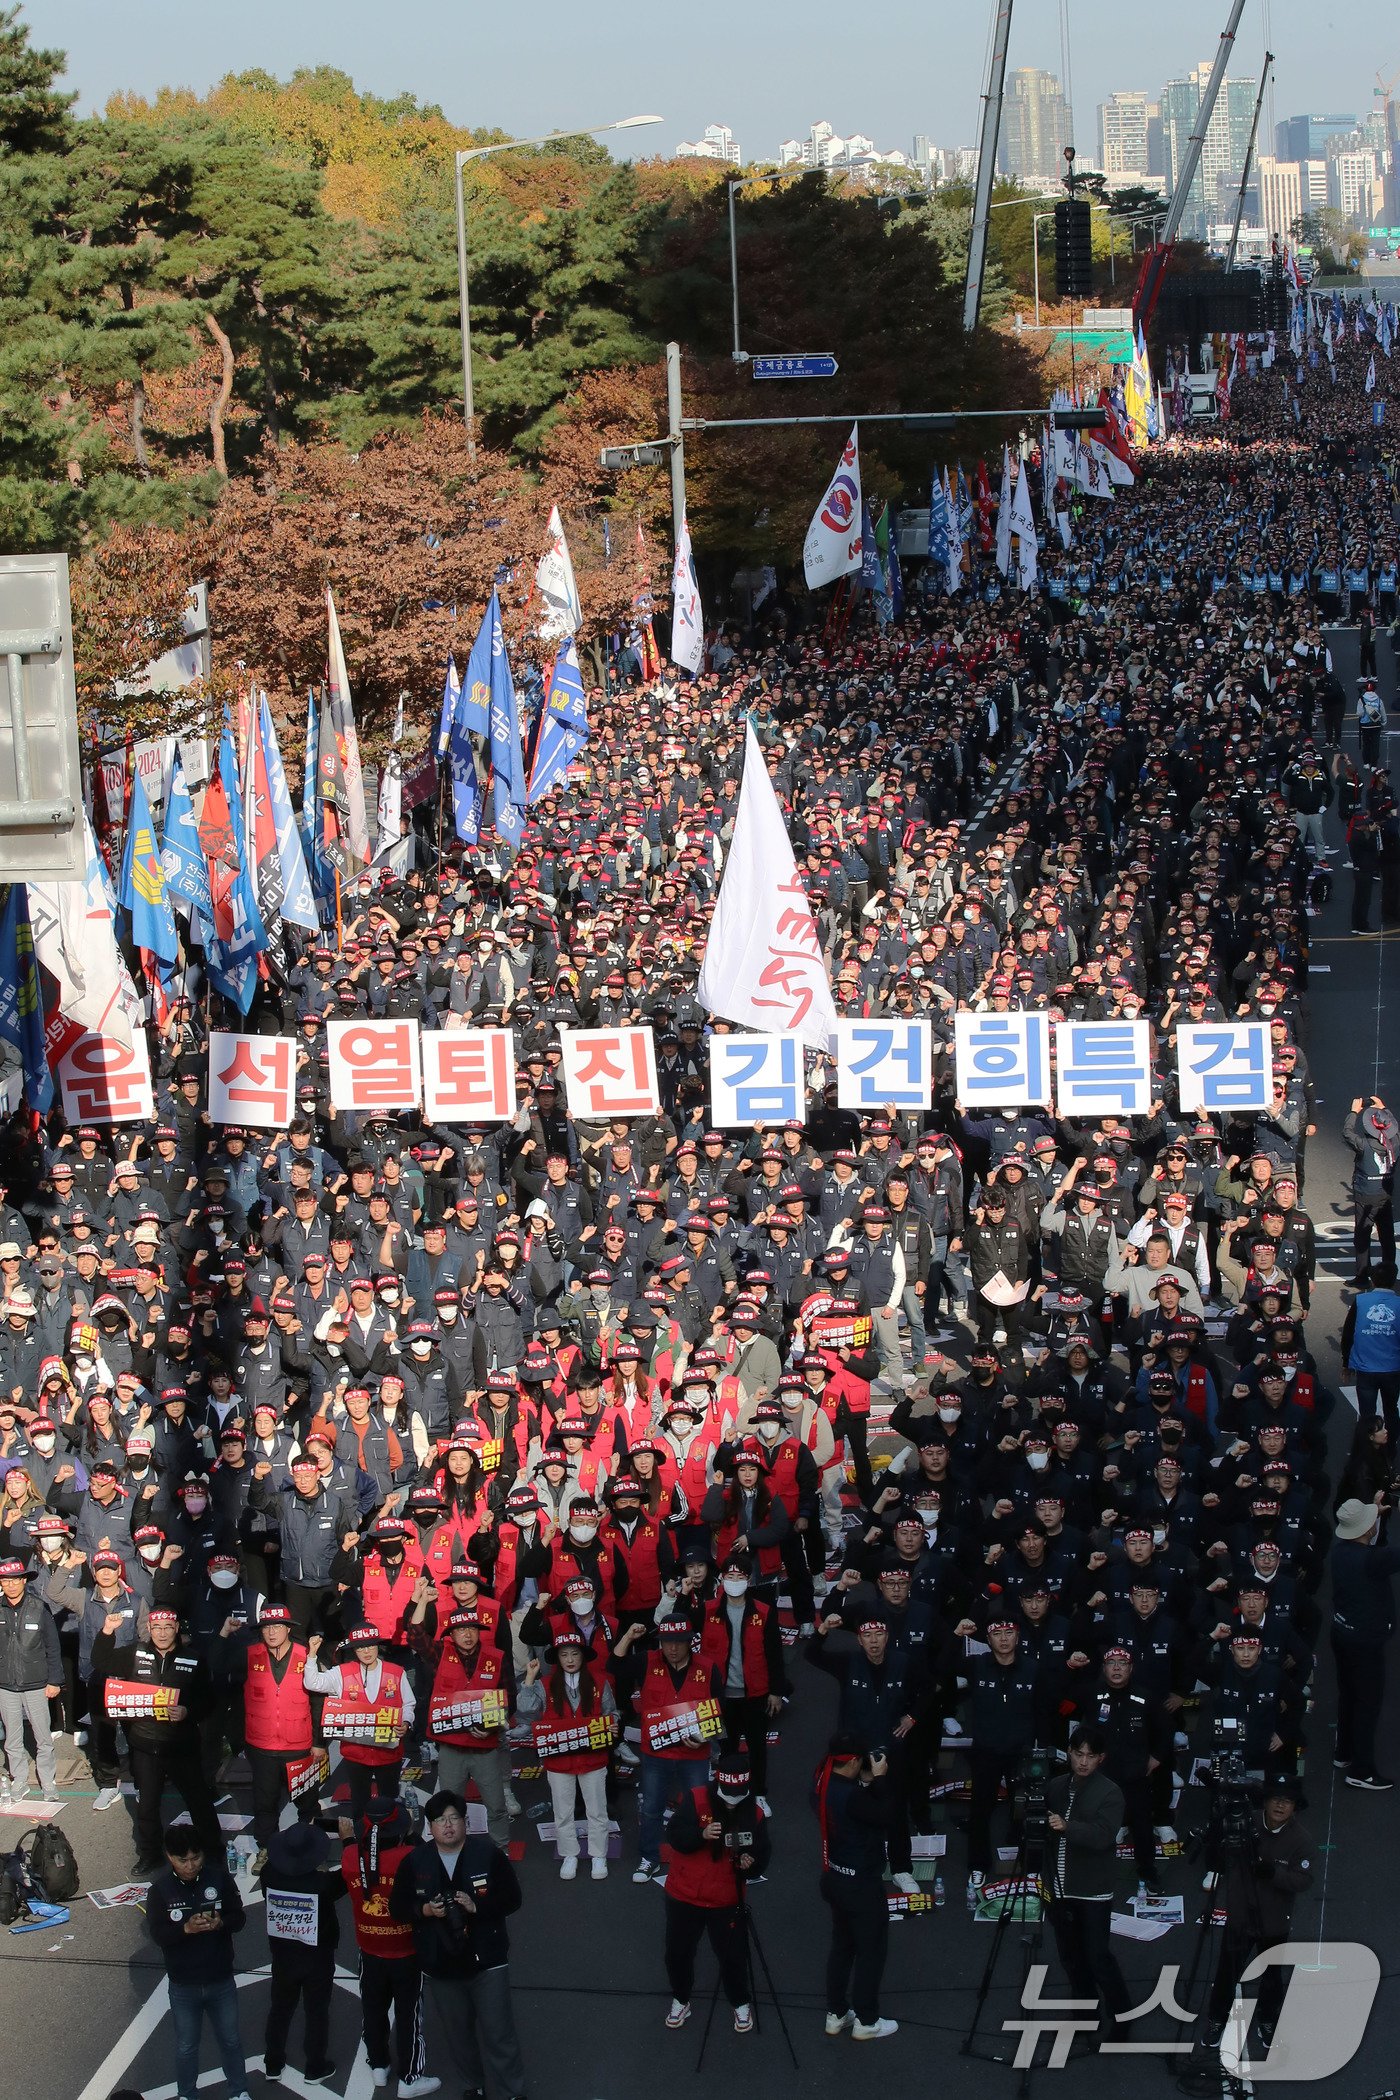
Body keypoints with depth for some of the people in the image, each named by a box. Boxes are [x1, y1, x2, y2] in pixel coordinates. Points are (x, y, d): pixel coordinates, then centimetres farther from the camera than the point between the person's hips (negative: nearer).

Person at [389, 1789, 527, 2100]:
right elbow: (397, 1907, 1)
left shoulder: (489, 1855, -9)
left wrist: (477, 1906, -22)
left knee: (499, 2035, -1)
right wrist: (425, 1910, -18)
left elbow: (512, 1899, -6)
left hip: (486, 1961, -3)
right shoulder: (414, 1862, -3)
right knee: (458, 2034, 17)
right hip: (440, 1966, 3)